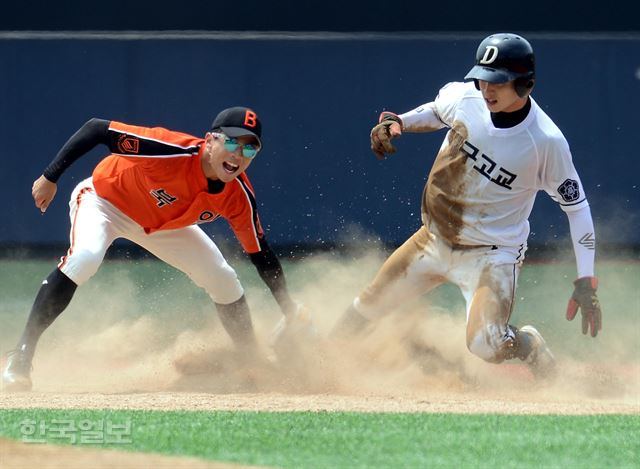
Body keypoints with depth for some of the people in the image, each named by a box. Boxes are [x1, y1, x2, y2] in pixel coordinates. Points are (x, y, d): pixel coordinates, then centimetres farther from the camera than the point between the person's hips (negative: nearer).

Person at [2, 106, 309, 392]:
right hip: (102, 201, -6)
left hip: (162, 224, 6)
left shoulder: (239, 197, -22)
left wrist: (290, 312, -10)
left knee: (224, 281, 1)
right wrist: (50, 178, -30)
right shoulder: (172, 151, -40)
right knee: (85, 257, -34)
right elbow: (97, 130, -34)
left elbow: (261, 256, -8)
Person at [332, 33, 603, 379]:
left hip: (492, 255, -5)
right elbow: (435, 112, 14)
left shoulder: (547, 142, -24)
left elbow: (576, 205, -12)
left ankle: (530, 345, 8)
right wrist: (398, 123, -7)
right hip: (434, 239, 5)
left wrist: (586, 282, -15)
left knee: (486, 345, -26)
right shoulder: (464, 96, -12)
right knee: (366, 306, 12)